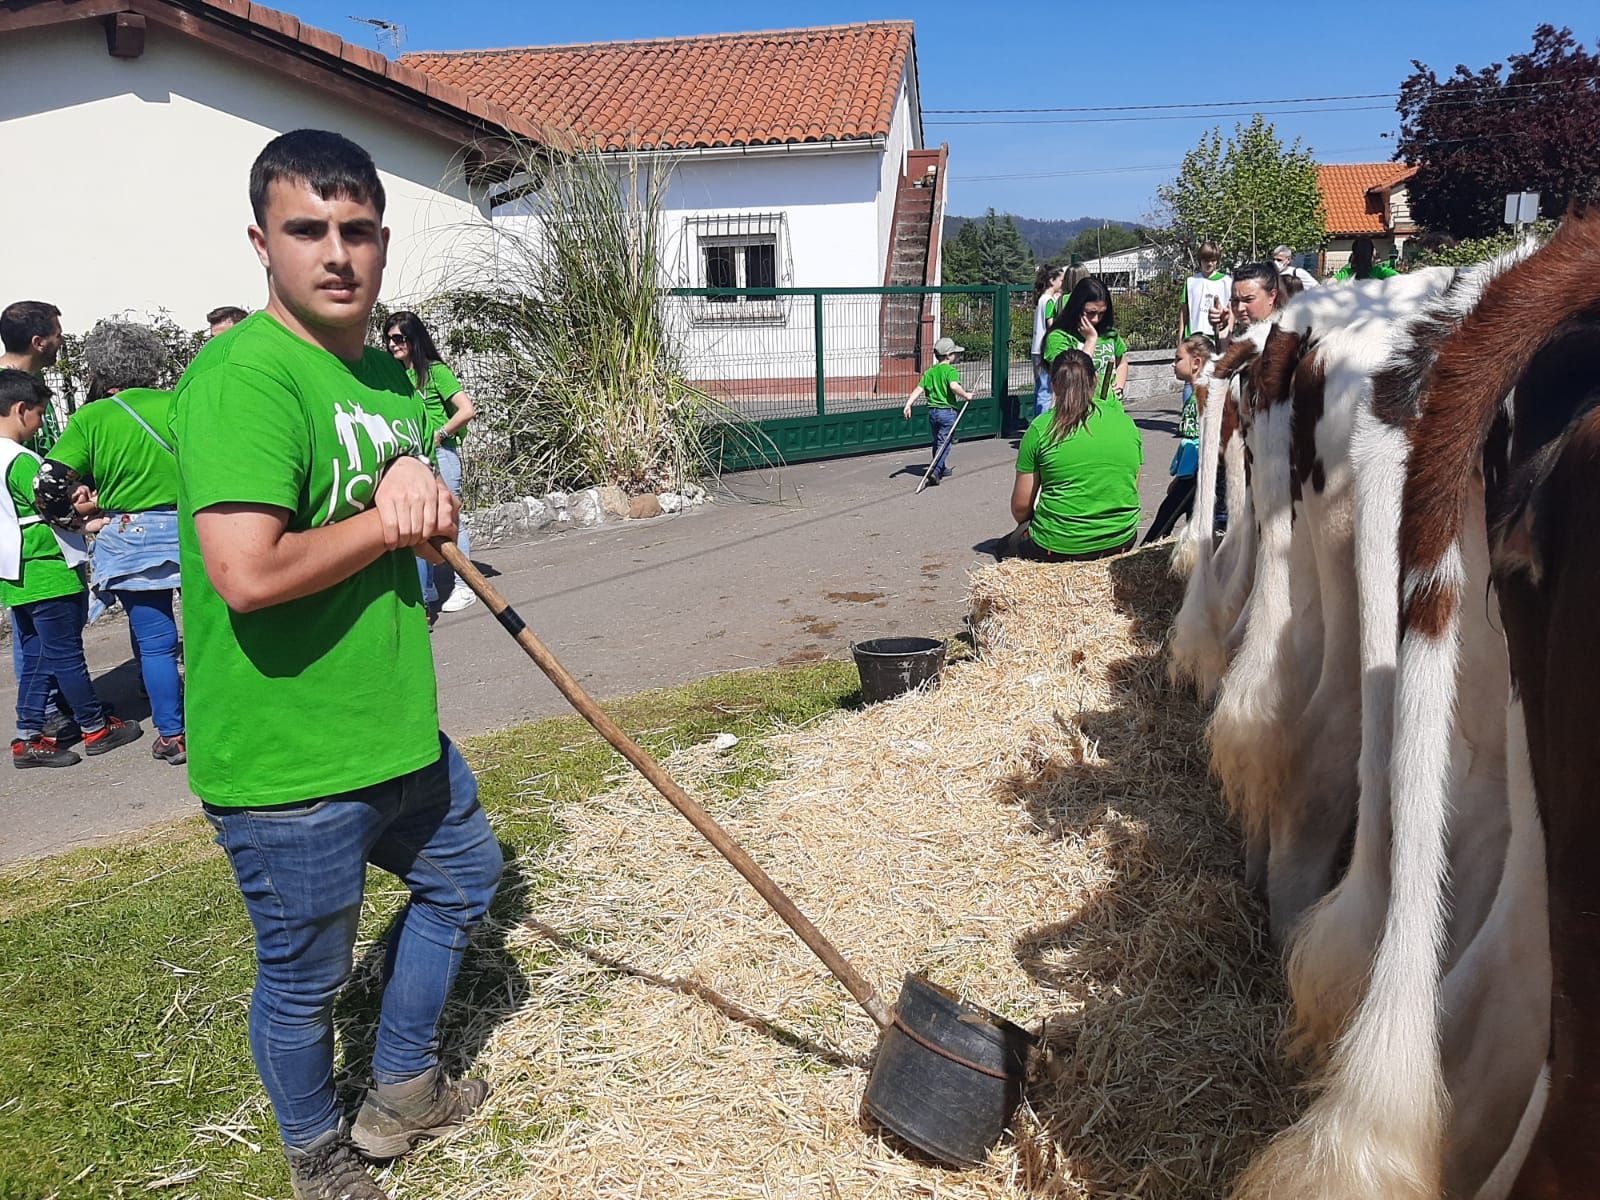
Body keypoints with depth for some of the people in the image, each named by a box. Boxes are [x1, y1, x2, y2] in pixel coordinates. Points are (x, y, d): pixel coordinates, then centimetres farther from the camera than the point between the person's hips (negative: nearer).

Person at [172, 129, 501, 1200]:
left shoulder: (389, 374, 8)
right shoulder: (239, 378, -21)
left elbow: (427, 527, 15)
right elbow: (247, 575, -31)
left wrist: (425, 490, -10)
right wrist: (387, 518, -16)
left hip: (400, 728, 9)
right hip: (286, 760, -9)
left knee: (463, 872, 27)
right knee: (305, 980, 12)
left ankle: (402, 1092, 48)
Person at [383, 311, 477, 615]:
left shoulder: (435, 371, -7)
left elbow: (467, 410, -12)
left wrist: (439, 435, -11)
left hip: (440, 456, -6)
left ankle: (464, 587, 10)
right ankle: (426, 589, 17)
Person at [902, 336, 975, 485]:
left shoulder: (929, 372, 9)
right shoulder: (950, 371, -10)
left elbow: (919, 390, 1)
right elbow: (954, 386, -29)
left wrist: (908, 405, -3)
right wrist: (966, 396, -15)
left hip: (932, 411, 6)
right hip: (947, 411, -6)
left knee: (937, 442, 20)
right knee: (944, 443, -4)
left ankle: (942, 468, 34)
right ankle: (935, 471, -19)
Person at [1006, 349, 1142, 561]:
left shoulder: (1041, 428, -8)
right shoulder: (1126, 422, 2)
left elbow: (1020, 507, -4)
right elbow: (1132, 489, 11)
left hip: (1058, 548, -5)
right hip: (1121, 542, 5)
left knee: (1017, 535, 25)